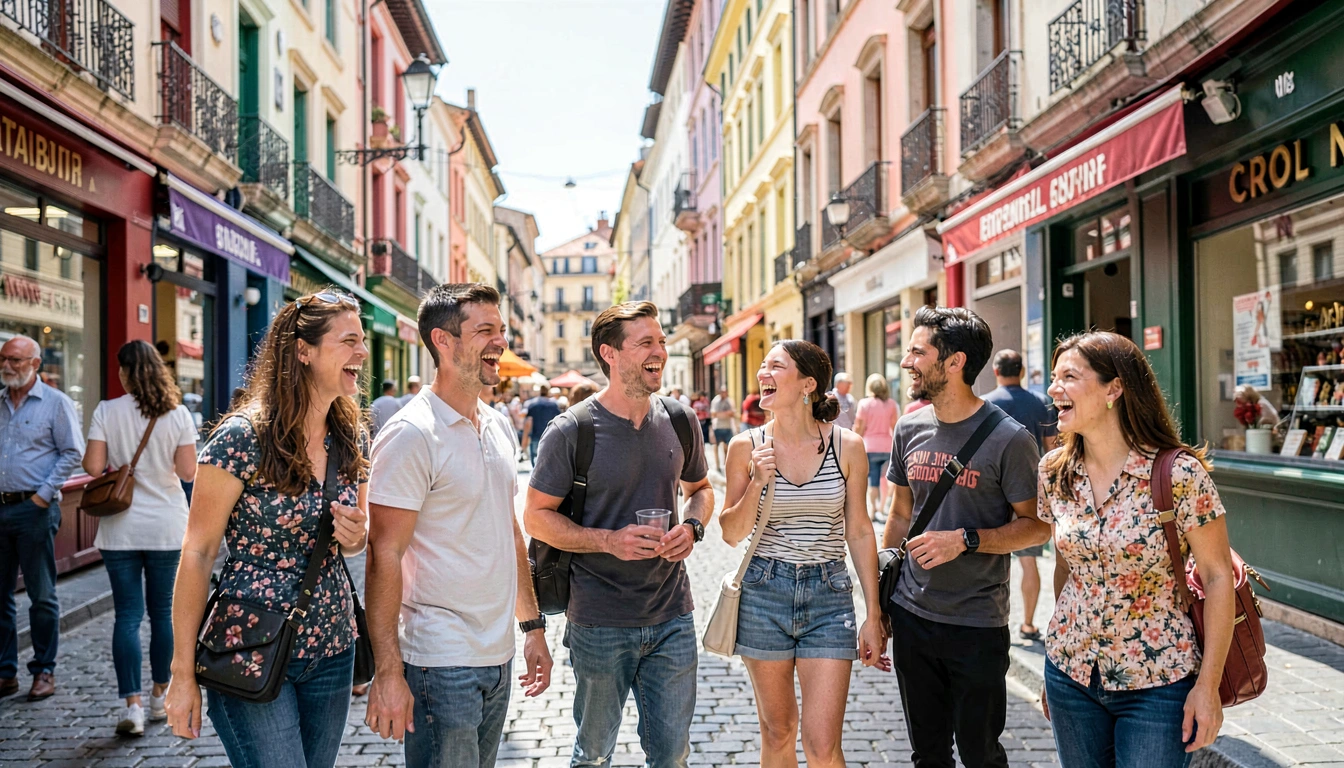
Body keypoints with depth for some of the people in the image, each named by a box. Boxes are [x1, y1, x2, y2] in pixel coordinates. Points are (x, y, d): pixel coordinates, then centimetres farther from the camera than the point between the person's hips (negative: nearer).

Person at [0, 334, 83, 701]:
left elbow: (72, 453, -5)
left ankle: (44, 671, 11)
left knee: (42, 596, 2)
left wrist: (44, 494, -11)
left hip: (34, 509, -5)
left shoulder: (56, 403, -2)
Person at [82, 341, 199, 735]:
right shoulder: (178, 414, -5)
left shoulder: (107, 411, -6)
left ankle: (132, 705, -3)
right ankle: (161, 696, 23)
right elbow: (188, 472, -6)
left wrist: (117, 461, 12)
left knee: (127, 615, 2)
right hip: (167, 527, 1)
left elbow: (93, 466, -10)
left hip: (121, 528, -1)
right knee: (163, 611, 13)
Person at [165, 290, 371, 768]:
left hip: (331, 649, 6)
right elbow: (198, 554, -11)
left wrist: (356, 538, -8)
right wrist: (183, 674, -10)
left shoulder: (353, 437, 3)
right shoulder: (243, 438, -15)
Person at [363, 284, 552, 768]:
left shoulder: (499, 426, 9)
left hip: (499, 656, 7)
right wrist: (388, 672, -20)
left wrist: (532, 626, 14)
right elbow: (384, 555, -17)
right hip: (442, 664, -7)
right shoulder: (411, 434, -15)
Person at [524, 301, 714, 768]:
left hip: (671, 617, 4)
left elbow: (699, 488, 16)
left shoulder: (679, 420, 2)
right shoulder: (572, 431, -12)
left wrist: (692, 527, -6)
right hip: (599, 622, -3)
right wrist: (609, 541, -20)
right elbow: (536, 517, -7)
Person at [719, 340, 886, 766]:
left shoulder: (847, 446, -4)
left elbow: (859, 532, 2)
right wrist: (756, 483, -15)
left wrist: (873, 616, 3)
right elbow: (732, 534, 2)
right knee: (777, 733, 14)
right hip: (763, 592, 1)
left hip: (829, 593, -1)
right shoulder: (747, 447, -3)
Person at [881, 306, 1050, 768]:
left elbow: (1037, 526, -8)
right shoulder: (910, 429, 4)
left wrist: (965, 540, -22)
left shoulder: (1007, 439, -13)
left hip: (977, 626, -5)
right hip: (911, 616, 5)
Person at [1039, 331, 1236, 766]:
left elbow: (1217, 576, -10)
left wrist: (1208, 685, -10)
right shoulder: (1055, 472, -2)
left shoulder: (1179, 473, -17)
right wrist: (1059, 660, 14)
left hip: (1157, 684, -4)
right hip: (1070, 673, 4)